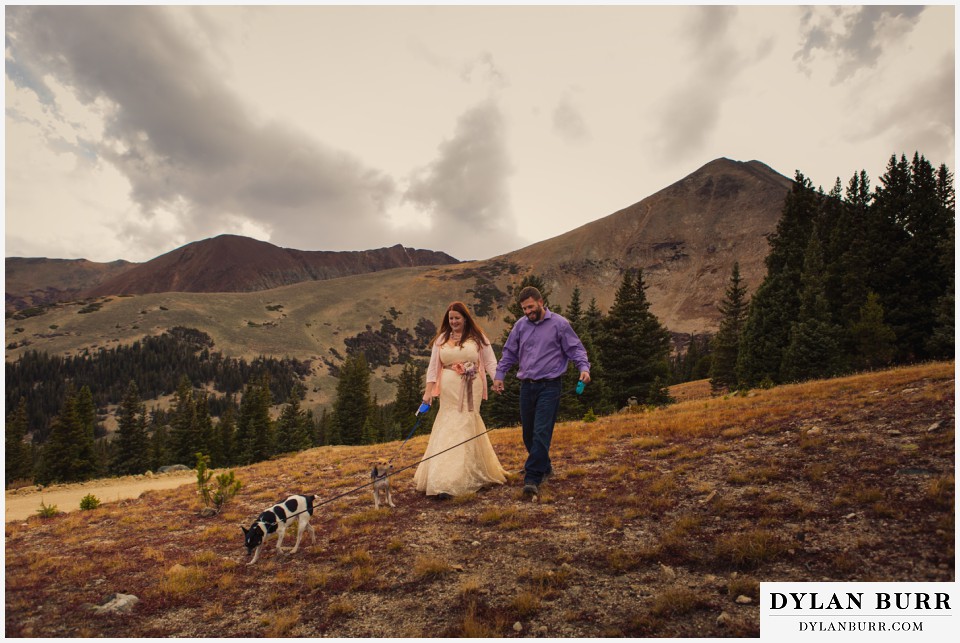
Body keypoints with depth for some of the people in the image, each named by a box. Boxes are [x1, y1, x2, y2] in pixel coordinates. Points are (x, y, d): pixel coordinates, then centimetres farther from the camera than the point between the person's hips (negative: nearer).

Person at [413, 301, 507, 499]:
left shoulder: (478, 338, 6)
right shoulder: (441, 339, 11)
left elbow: (490, 362, 4)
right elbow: (433, 366, 9)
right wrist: (428, 390, 1)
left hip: (470, 392, -2)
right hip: (449, 392, 2)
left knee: (463, 429, -5)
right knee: (448, 430, 1)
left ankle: (448, 482, -3)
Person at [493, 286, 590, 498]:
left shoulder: (559, 324, -2)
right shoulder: (520, 325, 9)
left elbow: (576, 349, 0)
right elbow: (509, 352, 17)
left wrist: (584, 367, -17)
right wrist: (499, 374, 10)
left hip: (549, 386, -5)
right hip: (527, 386, 5)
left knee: (541, 432, -12)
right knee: (528, 433, 12)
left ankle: (533, 478, -10)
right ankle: (544, 467, 33)